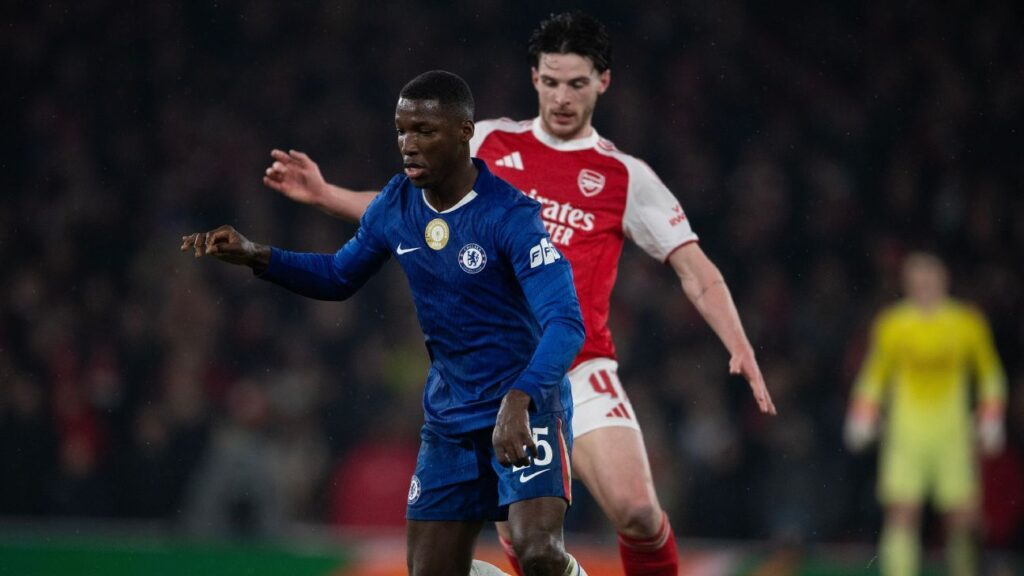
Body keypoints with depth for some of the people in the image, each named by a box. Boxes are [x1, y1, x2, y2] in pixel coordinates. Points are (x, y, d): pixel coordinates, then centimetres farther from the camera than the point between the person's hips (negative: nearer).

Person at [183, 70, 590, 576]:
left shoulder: (510, 216, -20)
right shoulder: (395, 207, 0)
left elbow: (566, 322, -28)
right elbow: (339, 277, 17)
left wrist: (517, 401, -43)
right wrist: (258, 258, 1)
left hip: (527, 407, -6)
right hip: (449, 417, 6)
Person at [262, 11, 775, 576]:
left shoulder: (626, 177, 6)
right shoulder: (489, 143, 11)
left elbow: (695, 269, 5)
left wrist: (739, 347, -9)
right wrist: (324, 194, 10)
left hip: (580, 373, -1)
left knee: (636, 511, -18)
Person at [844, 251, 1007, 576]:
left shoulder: (967, 323, 2)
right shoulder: (892, 325, 1)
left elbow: (990, 375, 12)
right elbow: (873, 377, 10)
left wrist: (991, 422, 3)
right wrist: (861, 421, -1)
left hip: (952, 430, 1)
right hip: (906, 428, -1)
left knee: (962, 517, -2)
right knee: (902, 514, -12)